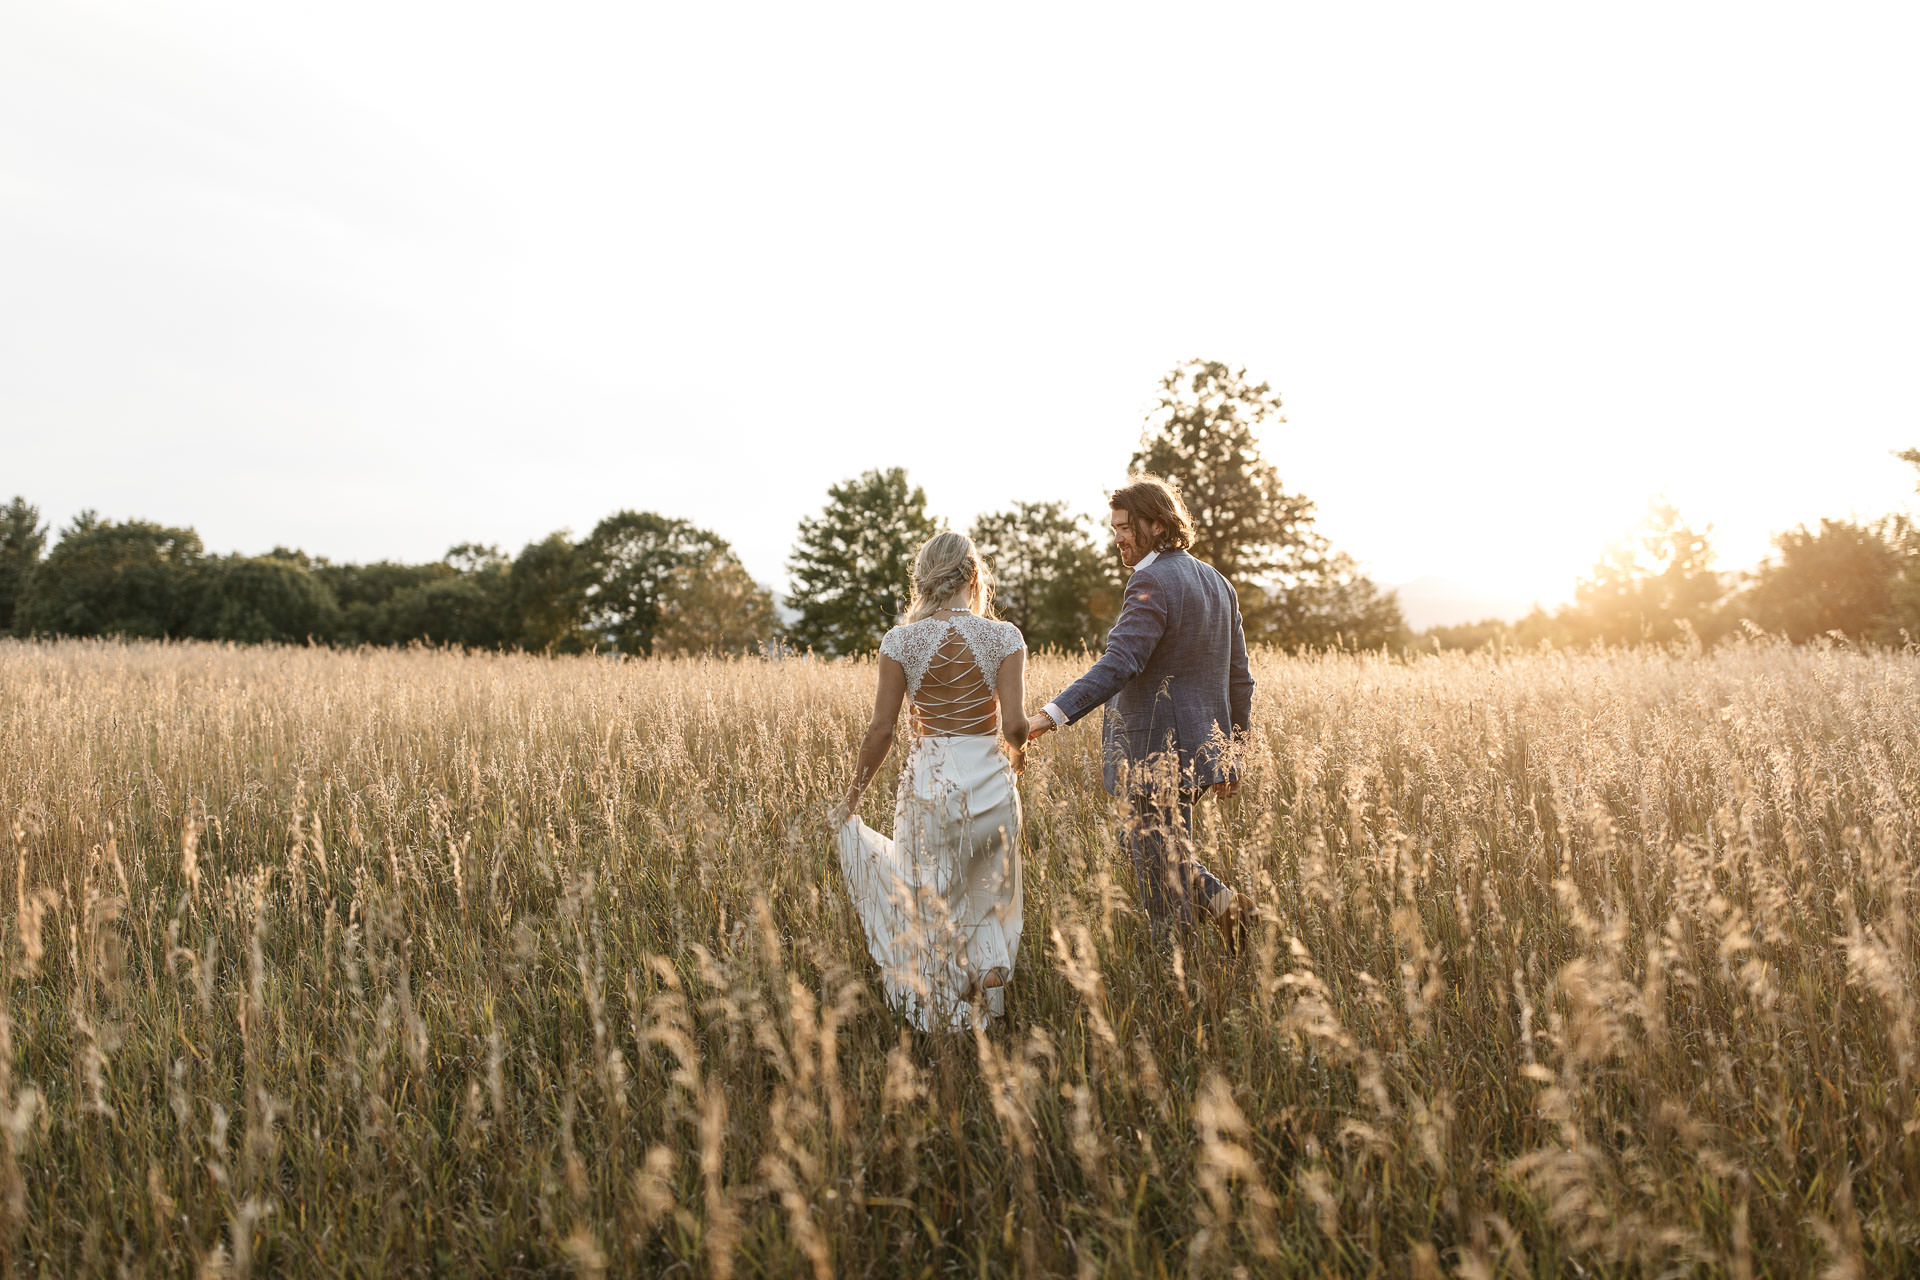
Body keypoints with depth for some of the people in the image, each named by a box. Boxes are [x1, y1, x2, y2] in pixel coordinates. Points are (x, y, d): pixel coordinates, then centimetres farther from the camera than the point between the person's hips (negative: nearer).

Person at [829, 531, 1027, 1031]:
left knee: (929, 903, 14)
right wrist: (1016, 751, 10)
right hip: (991, 781, 1)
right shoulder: (1004, 637, -5)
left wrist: (851, 797, 5)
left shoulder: (902, 640, -5)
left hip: (929, 783, -1)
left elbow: (881, 729, -6)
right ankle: (991, 958, 1)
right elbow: (1014, 724, -13)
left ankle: (942, 1020, 17)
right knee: (990, 894, 25)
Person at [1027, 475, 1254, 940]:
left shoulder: (1152, 583, -16)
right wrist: (1229, 747, 24)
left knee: (1160, 867, 1)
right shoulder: (1215, 581, 13)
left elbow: (1119, 663, -29)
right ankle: (1219, 899, 15)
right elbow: (1239, 677, 17)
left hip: (1159, 759, -9)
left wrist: (1051, 715, -36)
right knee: (1139, 843, 24)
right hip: (1204, 754, 9)